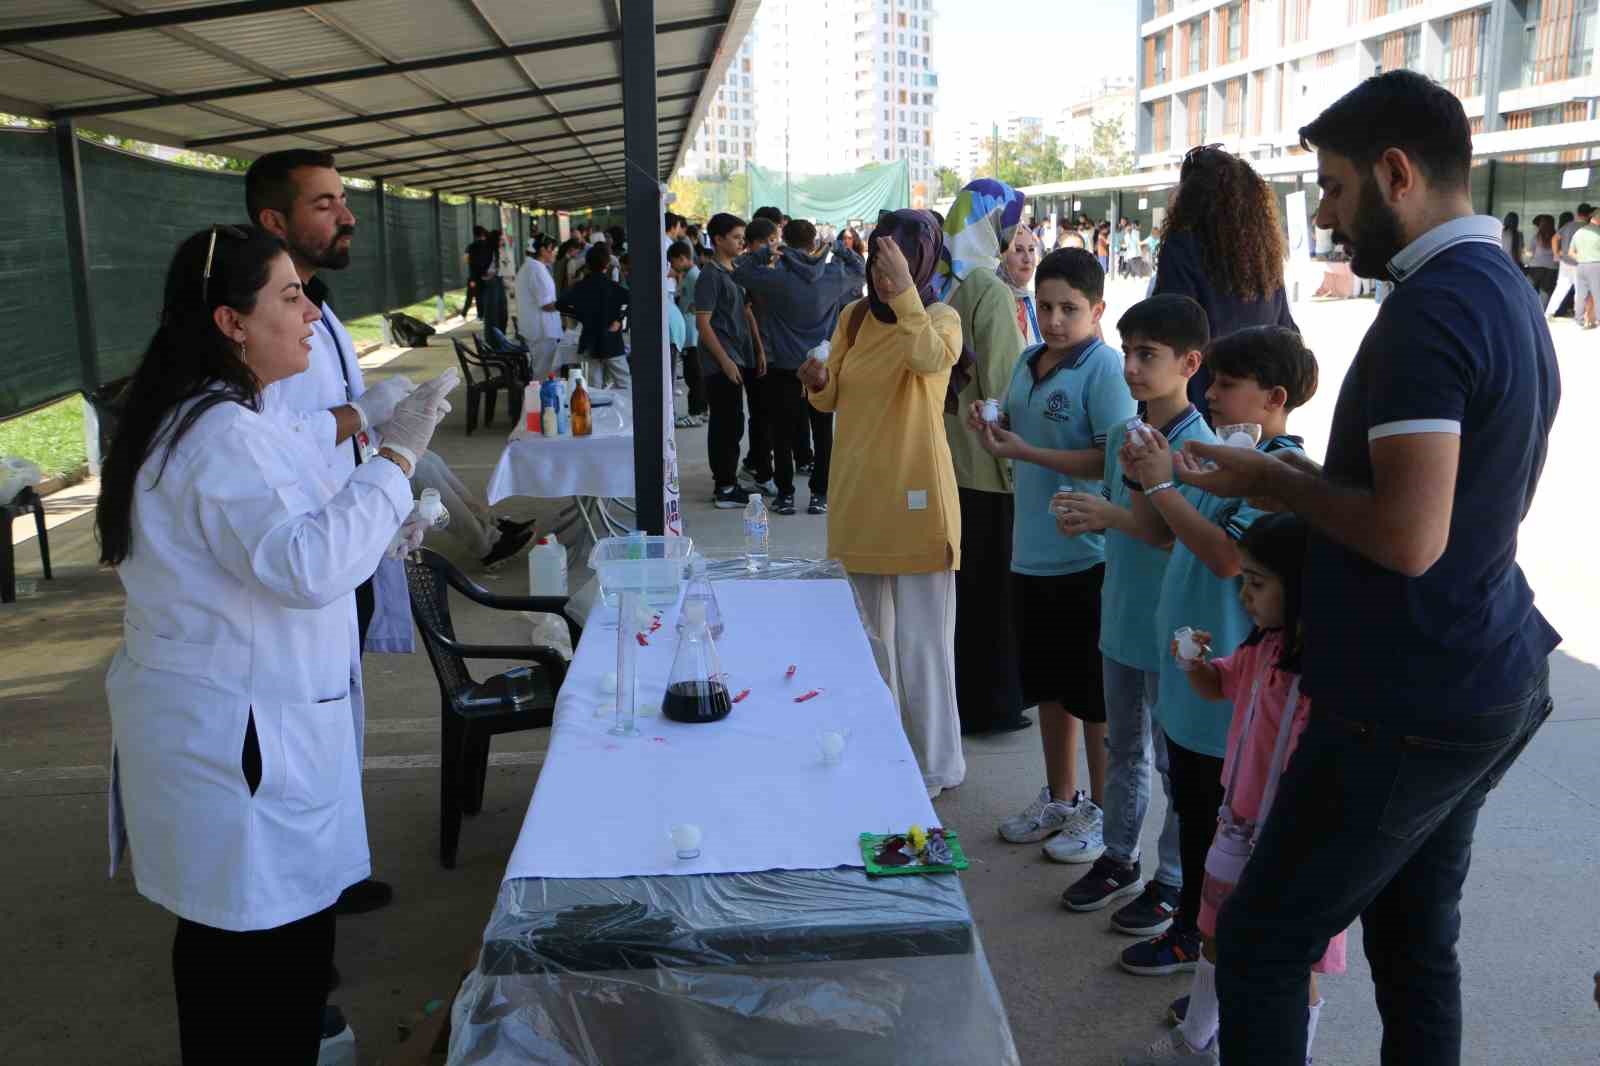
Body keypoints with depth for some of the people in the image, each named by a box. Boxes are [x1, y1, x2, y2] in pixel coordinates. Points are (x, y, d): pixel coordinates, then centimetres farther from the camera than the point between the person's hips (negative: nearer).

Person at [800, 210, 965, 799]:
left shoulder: (940, 318, -7)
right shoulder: (854, 316, 9)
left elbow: (931, 359, -31)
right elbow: (834, 399, 15)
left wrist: (904, 289, -39)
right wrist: (818, 382, -7)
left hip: (915, 495, -6)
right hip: (858, 491, 6)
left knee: (920, 636, -1)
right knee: (871, 631, 17)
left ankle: (934, 762, 12)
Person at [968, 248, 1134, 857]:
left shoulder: (1105, 367, -14)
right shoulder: (1028, 364, 10)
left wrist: (1025, 451, -21)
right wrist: (990, 430, -1)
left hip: (1088, 556, -8)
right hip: (1033, 552, 8)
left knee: (1094, 693, 6)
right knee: (1049, 686, 19)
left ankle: (1100, 811, 23)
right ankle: (1059, 799, 35)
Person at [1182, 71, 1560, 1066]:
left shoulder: (1430, 308, -21)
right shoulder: (1513, 294, 11)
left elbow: (1409, 535, -28)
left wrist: (1278, 481, -13)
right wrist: (1306, 484, 16)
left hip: (1408, 708, -10)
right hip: (1488, 685, 10)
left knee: (1261, 948, 1)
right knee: (1417, 942, 19)